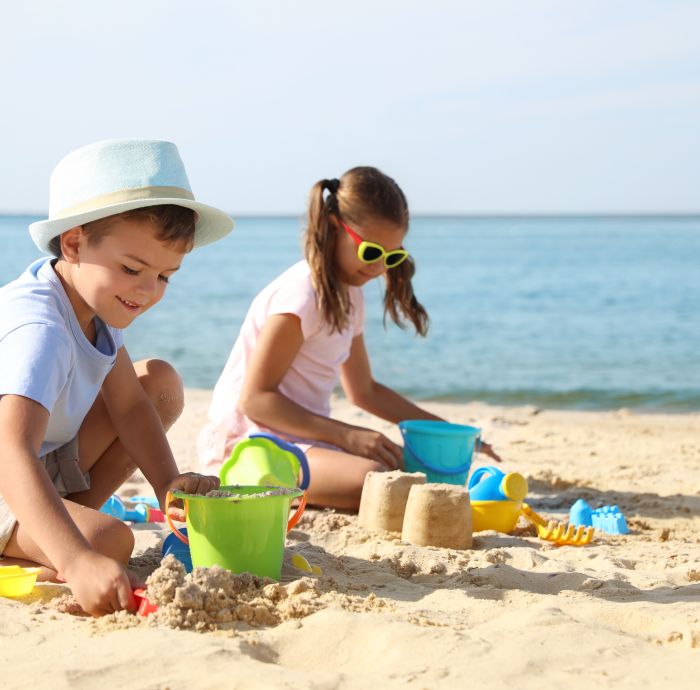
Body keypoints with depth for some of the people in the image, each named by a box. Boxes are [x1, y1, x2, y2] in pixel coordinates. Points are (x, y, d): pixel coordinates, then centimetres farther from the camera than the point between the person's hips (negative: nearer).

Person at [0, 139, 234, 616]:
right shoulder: (39, 330, -33)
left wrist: (168, 482, -12)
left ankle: (73, 513, 2)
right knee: (110, 541, -34)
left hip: (47, 466, 10)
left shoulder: (96, 299, -4)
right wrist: (78, 562, -59)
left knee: (162, 382, 7)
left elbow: (128, 403, 5)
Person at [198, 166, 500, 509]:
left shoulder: (348, 294, 14)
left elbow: (364, 391, 24)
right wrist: (346, 435, -23)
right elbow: (254, 398, -18)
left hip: (305, 437, 10)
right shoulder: (302, 295, -15)